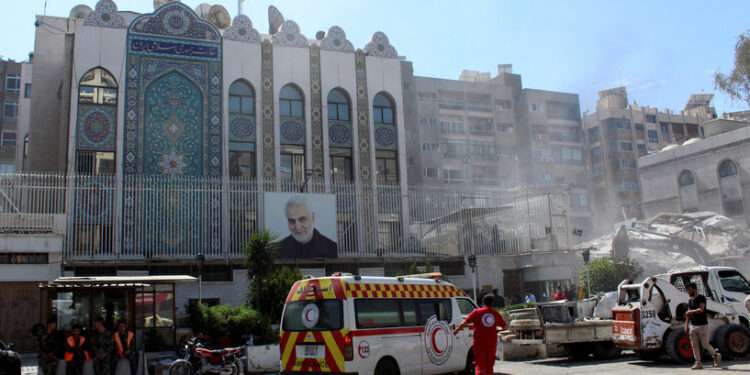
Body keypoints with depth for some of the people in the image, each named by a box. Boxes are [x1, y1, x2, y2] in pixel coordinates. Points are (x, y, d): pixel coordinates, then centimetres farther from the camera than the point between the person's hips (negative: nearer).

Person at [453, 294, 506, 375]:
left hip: (479, 343, -2)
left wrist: (457, 330, 13)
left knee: (479, 364, -3)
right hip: (492, 344, 3)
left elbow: (465, 322, -2)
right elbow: (504, 326, 18)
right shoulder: (496, 314, 5)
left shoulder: (476, 312, -3)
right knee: (489, 366, 15)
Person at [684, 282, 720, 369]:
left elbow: (701, 310, -22)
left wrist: (690, 311, -10)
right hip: (692, 326, 6)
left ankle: (716, 355, 23)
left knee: (705, 344, -2)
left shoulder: (701, 298, -8)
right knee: (694, 345, 1)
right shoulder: (690, 301, 12)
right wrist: (686, 325, 9)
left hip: (702, 325, -6)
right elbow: (688, 314, 15)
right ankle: (698, 362, 6)